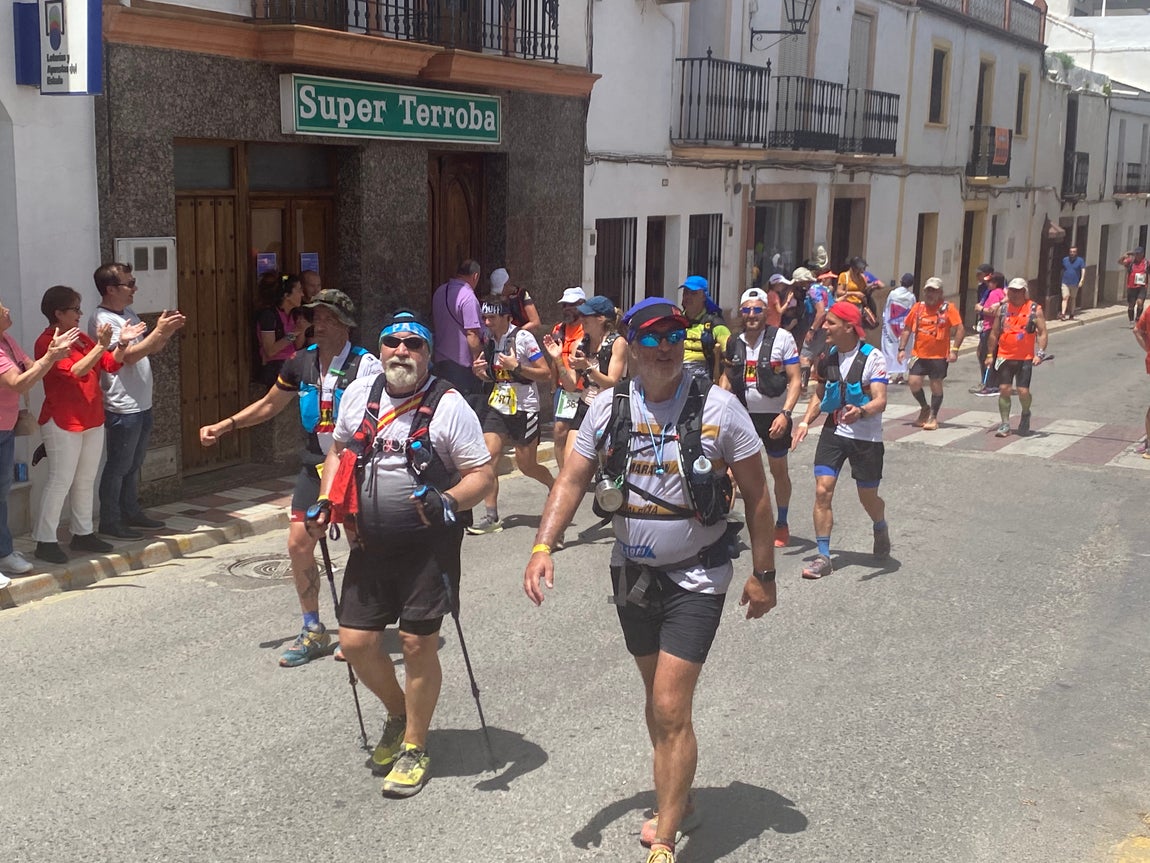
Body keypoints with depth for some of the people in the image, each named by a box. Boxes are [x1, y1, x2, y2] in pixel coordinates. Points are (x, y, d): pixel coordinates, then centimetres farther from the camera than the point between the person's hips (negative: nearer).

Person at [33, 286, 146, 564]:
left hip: (92, 420, 8)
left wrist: (122, 343, -6)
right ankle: (45, 541, 1)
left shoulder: (81, 339, 13)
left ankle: (83, 534, 22)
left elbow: (111, 364, 10)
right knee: (60, 481, -6)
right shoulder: (47, 342, -13)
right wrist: (101, 345, -27)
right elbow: (75, 371, -23)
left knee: (86, 480, 13)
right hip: (63, 423, -8)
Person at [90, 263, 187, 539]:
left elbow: (151, 349, 17)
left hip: (141, 404, 9)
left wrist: (167, 331, 0)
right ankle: (109, 521, 9)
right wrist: (159, 331, -22)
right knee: (118, 467, 0)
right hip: (122, 407, -9)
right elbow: (129, 355, -24)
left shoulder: (129, 314, 13)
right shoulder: (103, 320, -16)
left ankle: (130, 512, 29)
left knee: (134, 464, 18)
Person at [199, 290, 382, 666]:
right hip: (315, 466, 5)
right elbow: (268, 405, 17)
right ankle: (313, 631, 18)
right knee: (299, 544, 3)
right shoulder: (301, 363, 3)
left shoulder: (365, 366, -14)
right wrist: (225, 426, 11)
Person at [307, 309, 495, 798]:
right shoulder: (358, 394, 6)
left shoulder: (448, 405, -10)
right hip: (370, 544, 5)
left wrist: (449, 502, -28)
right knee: (356, 642, 5)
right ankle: (398, 714, 34)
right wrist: (325, 503, 9)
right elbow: (339, 451, 21)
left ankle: (414, 748, 18)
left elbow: (483, 474, -11)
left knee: (417, 644, -1)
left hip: (429, 546, -5)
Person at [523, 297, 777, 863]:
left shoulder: (717, 407, -12)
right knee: (658, 698, 19)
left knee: (670, 709, -9)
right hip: (632, 573, 4)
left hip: (696, 578, -4)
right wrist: (543, 547, -18)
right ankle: (679, 801, 40)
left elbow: (756, 494, -6)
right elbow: (571, 481, -4)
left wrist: (763, 574, -4)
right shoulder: (608, 408, -3)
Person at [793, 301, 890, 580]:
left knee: (868, 497, 9)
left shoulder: (872, 358, -14)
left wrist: (861, 412, -42)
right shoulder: (827, 357, 3)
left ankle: (881, 529, 44)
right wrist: (805, 421, 4)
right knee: (822, 491, -9)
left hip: (866, 436, -4)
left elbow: (880, 400, -21)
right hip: (834, 431, 4)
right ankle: (823, 557, -2)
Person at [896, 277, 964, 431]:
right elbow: (907, 329, 13)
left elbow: (960, 329, -8)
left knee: (936, 385, 3)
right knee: (914, 382, -4)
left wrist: (954, 350, -15)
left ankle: (933, 417, 17)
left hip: (939, 356, -3)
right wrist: (902, 349, 5)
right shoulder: (917, 307, 7)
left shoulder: (948, 308, -5)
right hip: (919, 354, 3)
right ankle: (925, 408, 22)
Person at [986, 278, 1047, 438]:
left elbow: (1042, 332, -3)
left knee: (1023, 391, -7)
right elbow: (994, 333, 14)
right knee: (1004, 390, -2)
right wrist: (990, 354, 12)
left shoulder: (1034, 309, 0)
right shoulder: (1003, 309, 8)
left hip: (1025, 358, -3)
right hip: (1004, 357, 3)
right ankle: (1005, 424, 6)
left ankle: (1025, 414, 24)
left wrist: (1040, 353, -15)